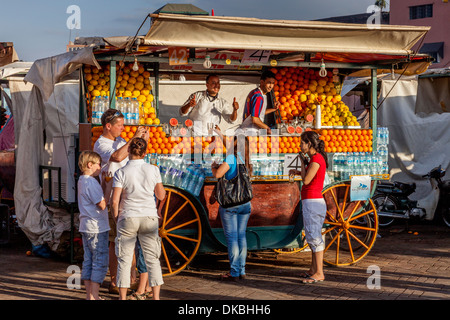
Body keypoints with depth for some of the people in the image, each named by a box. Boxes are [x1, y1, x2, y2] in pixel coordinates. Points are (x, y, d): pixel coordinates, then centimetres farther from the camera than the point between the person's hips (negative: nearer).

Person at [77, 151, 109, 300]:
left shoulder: (81, 181, 14)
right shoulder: (91, 182, -16)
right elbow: (102, 205, -19)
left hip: (86, 227, 10)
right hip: (97, 228, -10)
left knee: (88, 261, 12)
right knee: (100, 262, -5)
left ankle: (89, 295, 16)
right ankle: (93, 296, -5)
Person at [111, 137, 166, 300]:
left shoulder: (121, 173, -9)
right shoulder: (153, 170, -4)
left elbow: (114, 201, -10)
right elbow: (161, 195, 4)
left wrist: (116, 218, 6)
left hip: (128, 219, -1)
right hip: (149, 217, 1)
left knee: (124, 260, 7)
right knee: (152, 259, 7)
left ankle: (122, 298, 11)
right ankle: (156, 297, 5)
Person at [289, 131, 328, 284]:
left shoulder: (316, 159, -16)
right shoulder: (318, 158, 13)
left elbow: (306, 181, -17)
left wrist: (303, 163, -4)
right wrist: (297, 171, 21)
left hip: (312, 202, -10)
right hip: (312, 202, 10)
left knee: (314, 237, -7)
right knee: (313, 237, 17)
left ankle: (319, 273, -4)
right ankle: (313, 269, 26)